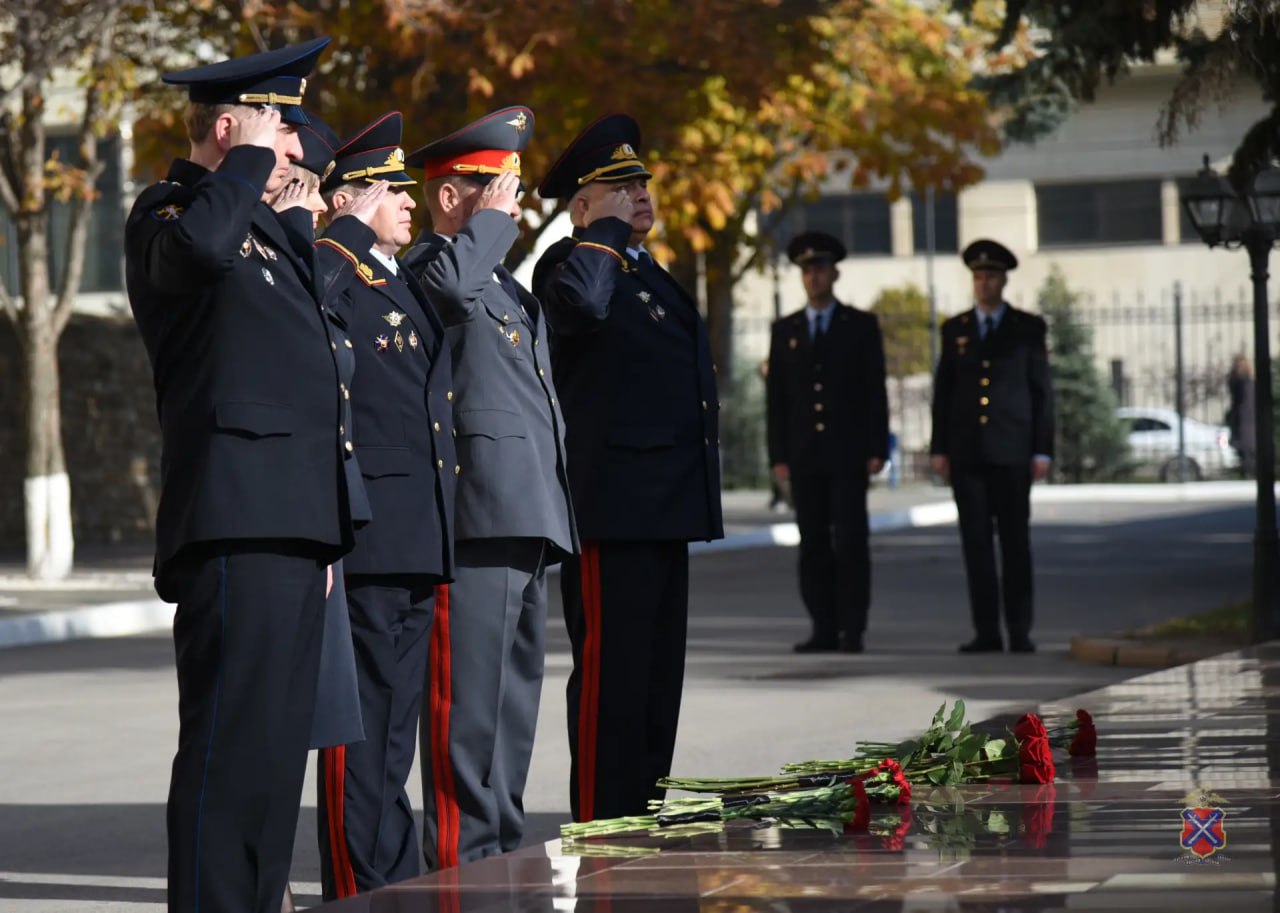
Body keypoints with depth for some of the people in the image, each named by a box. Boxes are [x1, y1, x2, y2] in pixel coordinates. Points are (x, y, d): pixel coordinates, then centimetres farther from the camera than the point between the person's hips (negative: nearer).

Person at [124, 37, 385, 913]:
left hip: (294, 527, 10)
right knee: (233, 740, -11)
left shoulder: (270, 231, 23)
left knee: (281, 739, 11)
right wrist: (248, 160, -16)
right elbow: (197, 247, -33)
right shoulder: (171, 212, -5)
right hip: (235, 528, -10)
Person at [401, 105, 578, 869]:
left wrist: (556, 518, 25)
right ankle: (460, 862, -7)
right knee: (469, 704, -9)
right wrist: (495, 221, -15)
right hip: (477, 521, -10)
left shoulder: (510, 289, 24)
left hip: (529, 520, 10)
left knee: (514, 698, 13)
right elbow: (450, 282, -33)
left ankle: (503, 855, 20)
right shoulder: (429, 268, -7)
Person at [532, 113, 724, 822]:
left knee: (657, 677, 13)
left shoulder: (652, 276, 21)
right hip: (610, 510, -9)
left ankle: (646, 819, 20)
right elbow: (580, 301, -34)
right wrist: (606, 229, -17)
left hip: (664, 511, 9)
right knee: (610, 677, -9)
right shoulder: (569, 264, -7)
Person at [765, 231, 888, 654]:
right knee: (813, 544, 2)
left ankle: (852, 630, -3)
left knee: (850, 541, -7)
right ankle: (824, 629, 5)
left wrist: (877, 449, -8)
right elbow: (776, 398, 7)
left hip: (847, 452, -2)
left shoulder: (862, 326, 2)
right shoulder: (785, 330, 9)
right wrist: (778, 456, 0)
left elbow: (875, 391, -1)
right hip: (804, 455, 3)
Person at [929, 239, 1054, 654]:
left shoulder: (1028, 329, 4)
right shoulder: (955, 329, 10)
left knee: (1015, 542, -1)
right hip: (966, 453, 2)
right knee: (976, 542, 0)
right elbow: (943, 391, 10)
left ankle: (1020, 631, 3)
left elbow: (1042, 391, 2)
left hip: (1011, 451, -2)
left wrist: (1043, 451, -4)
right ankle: (986, 631, 1)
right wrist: (939, 448, 3)